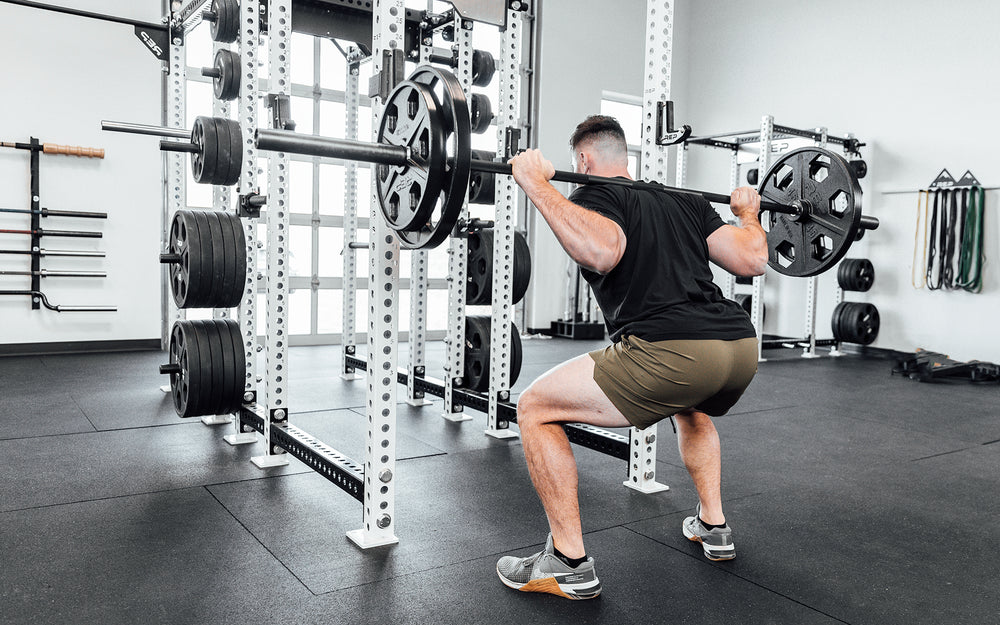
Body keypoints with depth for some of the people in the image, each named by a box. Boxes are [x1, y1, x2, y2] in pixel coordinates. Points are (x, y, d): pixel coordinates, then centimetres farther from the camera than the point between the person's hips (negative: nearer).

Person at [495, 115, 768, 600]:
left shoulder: (594, 195, 7)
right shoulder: (686, 200, 26)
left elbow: (602, 251, -18)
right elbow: (753, 260, 20)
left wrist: (537, 185, -8)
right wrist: (748, 213, 40)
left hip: (671, 352, -8)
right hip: (743, 349, 8)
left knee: (535, 409, 6)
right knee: (691, 406, 43)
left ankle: (569, 564, 10)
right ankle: (713, 528, 43)